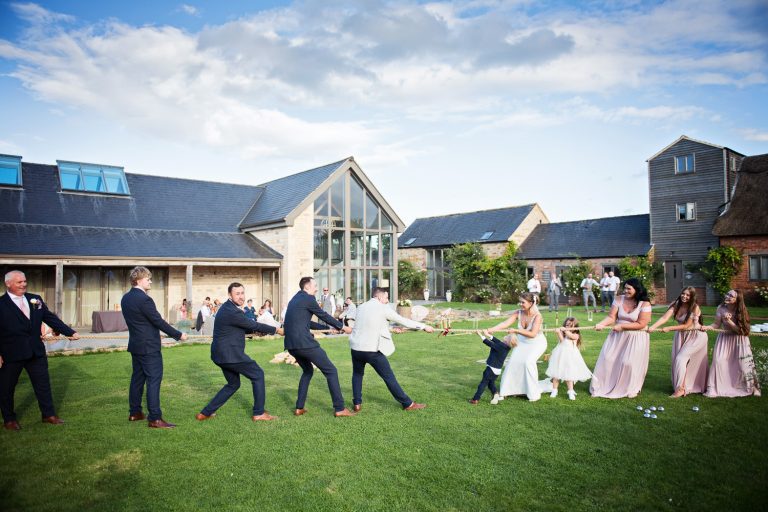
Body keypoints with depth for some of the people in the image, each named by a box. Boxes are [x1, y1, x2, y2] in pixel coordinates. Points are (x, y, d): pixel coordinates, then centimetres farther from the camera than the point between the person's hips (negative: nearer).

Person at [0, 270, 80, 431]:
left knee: (43, 383, 10)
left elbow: (51, 318, 5)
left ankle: (48, 414, 22)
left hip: (36, 351, 4)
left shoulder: (35, 299, 6)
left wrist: (71, 332, -3)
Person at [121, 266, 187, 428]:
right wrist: (179, 335, -9)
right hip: (149, 347, -9)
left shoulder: (126, 298, 8)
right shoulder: (144, 299, -20)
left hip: (135, 345, 9)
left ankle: (134, 412, 27)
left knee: (137, 378, 17)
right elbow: (159, 322, -18)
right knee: (154, 380, -5)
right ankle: (155, 418, -4)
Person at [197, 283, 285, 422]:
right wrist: (276, 330, -2)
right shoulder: (232, 312, -21)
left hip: (222, 353, 10)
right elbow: (254, 325, -13)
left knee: (233, 384, 21)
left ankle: (206, 413, 22)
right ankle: (259, 413, 10)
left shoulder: (228, 308, 11)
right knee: (258, 374, 3)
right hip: (230, 354, -10)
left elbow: (242, 327, 21)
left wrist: (256, 330, 6)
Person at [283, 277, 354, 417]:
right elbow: (324, 316, 3)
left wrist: (327, 327, 31)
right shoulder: (308, 298, -5)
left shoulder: (294, 300, 20)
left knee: (307, 371, 27)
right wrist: (342, 327, 16)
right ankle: (339, 408, 3)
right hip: (304, 343, -9)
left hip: (291, 345, 9)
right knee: (331, 371, 2)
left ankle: (299, 408, 23)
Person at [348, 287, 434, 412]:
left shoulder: (361, 307, 11)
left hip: (356, 348, 5)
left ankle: (357, 404, 23)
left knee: (357, 374, 27)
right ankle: (408, 404, 13)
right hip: (372, 350, -5)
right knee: (389, 378, 4)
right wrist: (424, 326, 10)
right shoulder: (383, 309, -5)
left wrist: (392, 329, 30)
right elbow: (404, 321, 0)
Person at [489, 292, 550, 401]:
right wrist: (491, 329, -33)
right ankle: (508, 389, 11)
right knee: (513, 361, -6)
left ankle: (533, 393, -7)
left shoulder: (537, 316, -27)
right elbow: (505, 323, -21)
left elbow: (532, 334, -32)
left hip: (537, 343, -5)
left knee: (529, 361, -24)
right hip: (522, 342, 5)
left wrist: (516, 331, -34)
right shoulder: (518, 313, -15)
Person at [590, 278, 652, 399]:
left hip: (635, 338, -4)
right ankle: (605, 387, 15)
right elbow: (611, 317, -8)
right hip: (618, 336, 4)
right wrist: (601, 324, -26)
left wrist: (622, 326, -17)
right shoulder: (619, 300, -2)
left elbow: (641, 324, -17)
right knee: (608, 359, 1)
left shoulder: (644, 304, -13)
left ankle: (631, 389, 21)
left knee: (629, 362, -5)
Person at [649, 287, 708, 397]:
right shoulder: (676, 304, -7)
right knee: (677, 359, 3)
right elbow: (664, 317, -19)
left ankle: (681, 388, -8)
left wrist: (669, 329, -26)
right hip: (681, 335, 6)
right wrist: (653, 327, -34)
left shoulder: (695, 308, -19)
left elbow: (686, 326, -20)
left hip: (695, 336, -5)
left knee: (681, 358, -15)